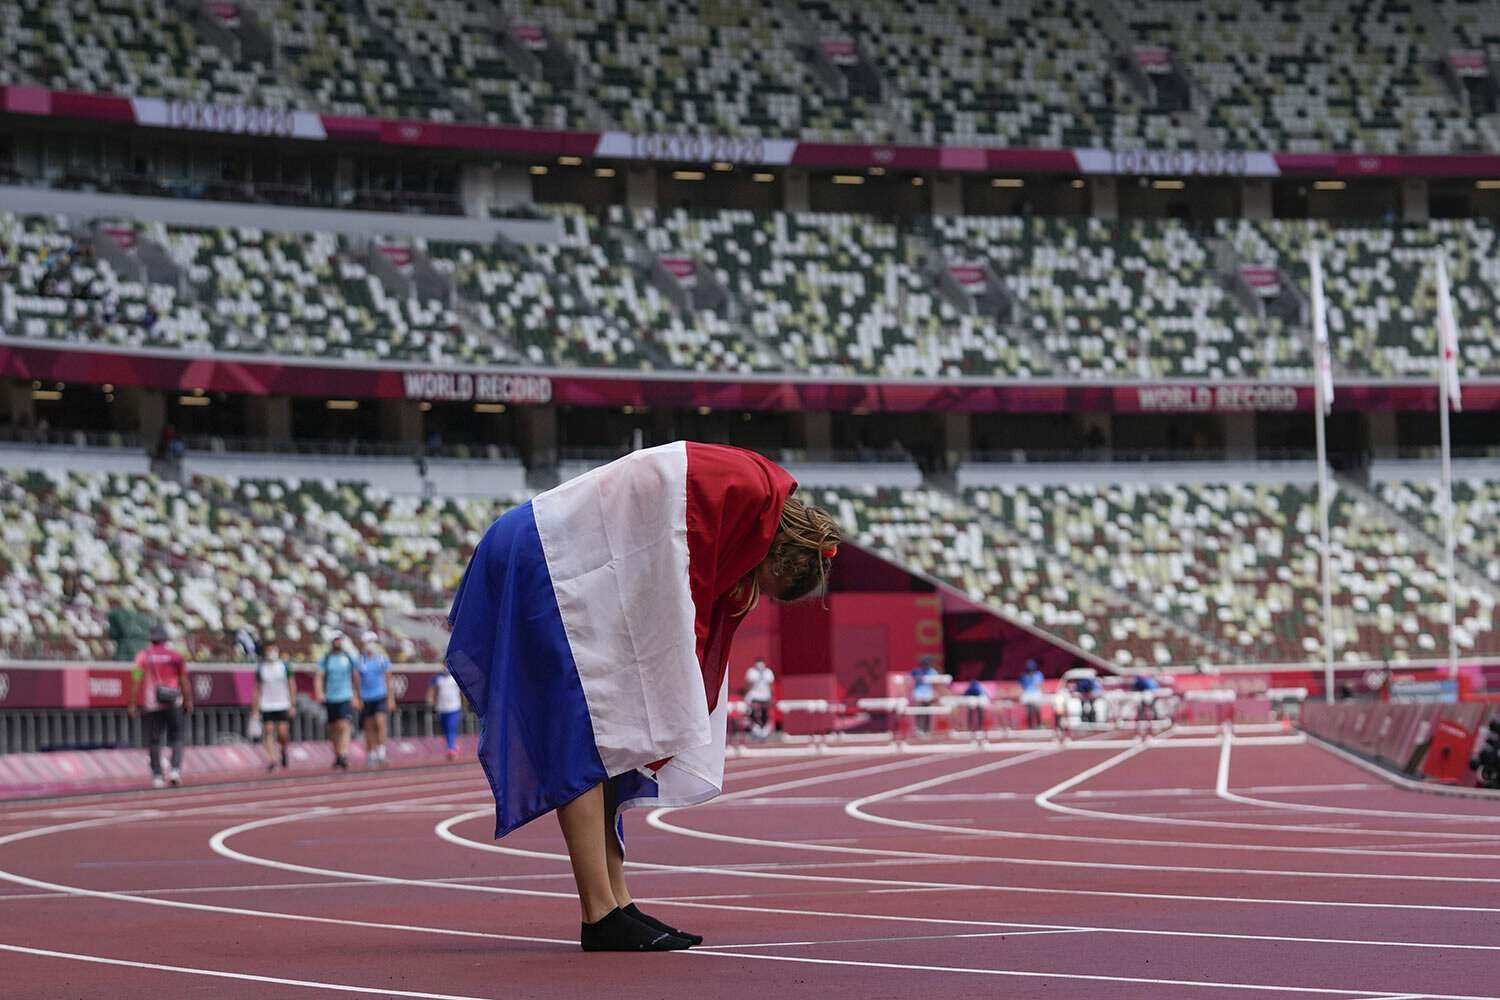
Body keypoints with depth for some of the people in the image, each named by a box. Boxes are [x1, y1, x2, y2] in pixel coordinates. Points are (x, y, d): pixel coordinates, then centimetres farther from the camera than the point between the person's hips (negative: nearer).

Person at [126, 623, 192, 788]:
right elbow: (184, 681, 3)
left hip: (151, 705, 0)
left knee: (154, 740, 5)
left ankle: (157, 776, 1)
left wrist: (131, 704, -4)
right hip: (173, 704, 0)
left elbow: (135, 681, -6)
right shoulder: (175, 655, 2)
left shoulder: (143, 656, -1)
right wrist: (188, 701, 10)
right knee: (177, 737, 12)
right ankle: (175, 769, -6)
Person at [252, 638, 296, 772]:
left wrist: (293, 705, -2)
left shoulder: (284, 666, 1)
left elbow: (292, 685, 4)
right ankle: (271, 760, -9)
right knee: (269, 732, -8)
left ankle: (284, 751, 24)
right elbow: (257, 689, 7)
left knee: (283, 733, -6)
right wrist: (256, 709, 5)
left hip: (282, 705, 0)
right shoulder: (260, 668, 2)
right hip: (266, 706, 0)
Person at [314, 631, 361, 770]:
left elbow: (354, 679, 14)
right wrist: (319, 692, -21)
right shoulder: (325, 659, 5)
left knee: (343, 727, -15)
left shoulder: (349, 658, 6)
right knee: (333, 728, 10)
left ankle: (344, 755, -23)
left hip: (345, 697, -2)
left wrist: (355, 697, 14)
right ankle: (337, 753, 26)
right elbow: (318, 677, -4)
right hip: (329, 698, 2)